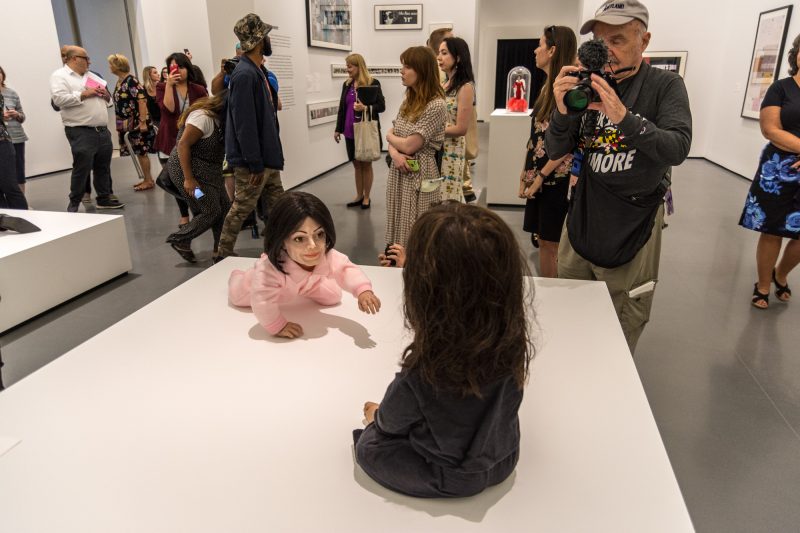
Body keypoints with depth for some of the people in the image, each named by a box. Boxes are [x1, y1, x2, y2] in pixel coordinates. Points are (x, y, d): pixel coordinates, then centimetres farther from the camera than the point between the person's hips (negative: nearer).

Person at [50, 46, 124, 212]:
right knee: (82, 169, -5)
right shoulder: (59, 76, -2)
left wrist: (106, 95, 2)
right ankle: (74, 204, 5)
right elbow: (58, 99, -17)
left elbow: (108, 99, 25)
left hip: (103, 130, 7)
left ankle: (104, 198, 23)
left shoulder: (91, 76, 20)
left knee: (103, 167, 12)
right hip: (81, 132, -7)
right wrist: (83, 94, -15)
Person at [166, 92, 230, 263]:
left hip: (208, 171, 9)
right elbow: (183, 144, -24)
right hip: (189, 169, -9)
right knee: (211, 211, -8)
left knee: (224, 208, 6)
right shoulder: (203, 116, -22)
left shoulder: (218, 118, 7)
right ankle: (180, 240, 8)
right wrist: (188, 179, -27)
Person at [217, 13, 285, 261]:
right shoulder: (244, 74, -20)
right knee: (241, 208, 1)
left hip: (266, 156, 10)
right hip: (252, 160, -10)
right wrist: (255, 164, -22)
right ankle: (223, 256, 15)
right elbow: (244, 124, -24)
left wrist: (267, 158, 17)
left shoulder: (257, 70, 11)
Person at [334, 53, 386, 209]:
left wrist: (365, 107, -24)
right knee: (357, 164, 12)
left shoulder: (373, 83, -7)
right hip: (350, 131, 5)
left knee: (366, 164, 5)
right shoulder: (347, 84, 9)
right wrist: (338, 129, 13)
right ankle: (359, 196, 22)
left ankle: (366, 197, 15)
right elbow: (342, 108, 14)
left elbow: (381, 106, -9)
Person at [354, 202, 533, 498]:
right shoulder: (512, 340, -26)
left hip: (452, 481, -5)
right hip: (502, 461, 5)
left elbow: (391, 423, -16)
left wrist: (378, 416, 9)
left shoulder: (420, 378, -40)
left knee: (368, 445, 13)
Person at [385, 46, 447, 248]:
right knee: (399, 229, 14)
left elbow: (409, 145, -18)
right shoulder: (408, 101, 9)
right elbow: (392, 137, 11)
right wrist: (394, 154, -11)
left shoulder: (436, 105, -16)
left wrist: (390, 136, 2)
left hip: (419, 176, -8)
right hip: (399, 172, 8)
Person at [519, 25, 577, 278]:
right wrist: (525, 174, 10)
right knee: (542, 240, 14)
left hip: (556, 177, -8)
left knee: (551, 243, 1)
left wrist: (540, 176, -14)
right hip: (538, 176, 8)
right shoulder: (547, 86, 12)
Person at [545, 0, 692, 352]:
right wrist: (563, 111, -25)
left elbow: (677, 149, -21)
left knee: (624, 320, 6)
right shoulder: (590, 88, 1)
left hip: (635, 222, -3)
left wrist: (624, 117, -36)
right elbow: (555, 151, -4)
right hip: (584, 213, 4)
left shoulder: (666, 85, -6)